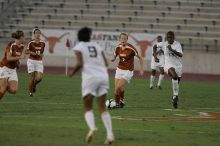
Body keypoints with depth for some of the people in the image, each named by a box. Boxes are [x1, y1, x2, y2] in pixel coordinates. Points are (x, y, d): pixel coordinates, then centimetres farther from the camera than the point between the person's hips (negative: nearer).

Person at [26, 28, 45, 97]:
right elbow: (26, 51, -1)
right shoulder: (31, 43, -9)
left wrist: (41, 55, -2)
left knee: (39, 78, -9)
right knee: (32, 78, -4)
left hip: (39, 62, 3)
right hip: (31, 61, -3)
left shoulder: (42, 43, 2)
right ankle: (30, 92, 14)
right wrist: (31, 52, -18)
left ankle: (34, 85, 24)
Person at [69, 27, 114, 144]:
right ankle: (110, 134, -4)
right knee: (102, 107, 9)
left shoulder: (79, 47, 3)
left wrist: (72, 72, 6)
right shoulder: (97, 46, 17)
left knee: (88, 108, 6)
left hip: (90, 77, -4)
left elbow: (79, 64, -10)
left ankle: (92, 127, -23)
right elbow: (106, 63, 11)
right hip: (103, 76, 4)